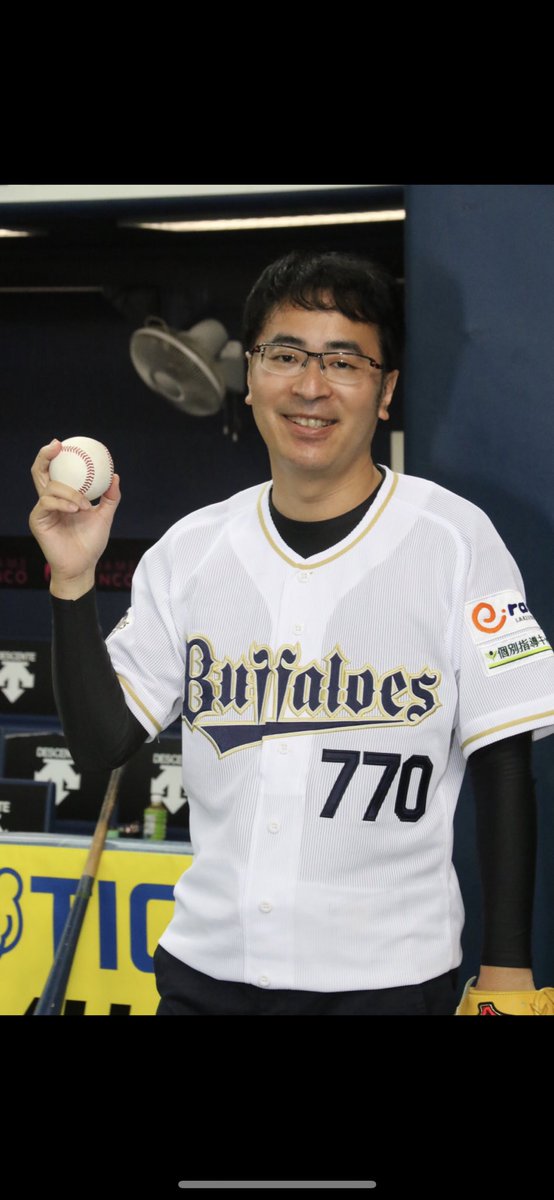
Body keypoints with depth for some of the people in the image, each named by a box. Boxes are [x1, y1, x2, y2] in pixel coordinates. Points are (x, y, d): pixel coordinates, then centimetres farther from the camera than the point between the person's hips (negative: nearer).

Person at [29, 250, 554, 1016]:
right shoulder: (189, 550, 4)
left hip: (387, 977, -3)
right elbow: (102, 743, 4)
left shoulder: (456, 540, -6)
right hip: (208, 967, 4)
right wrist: (73, 581, -7)